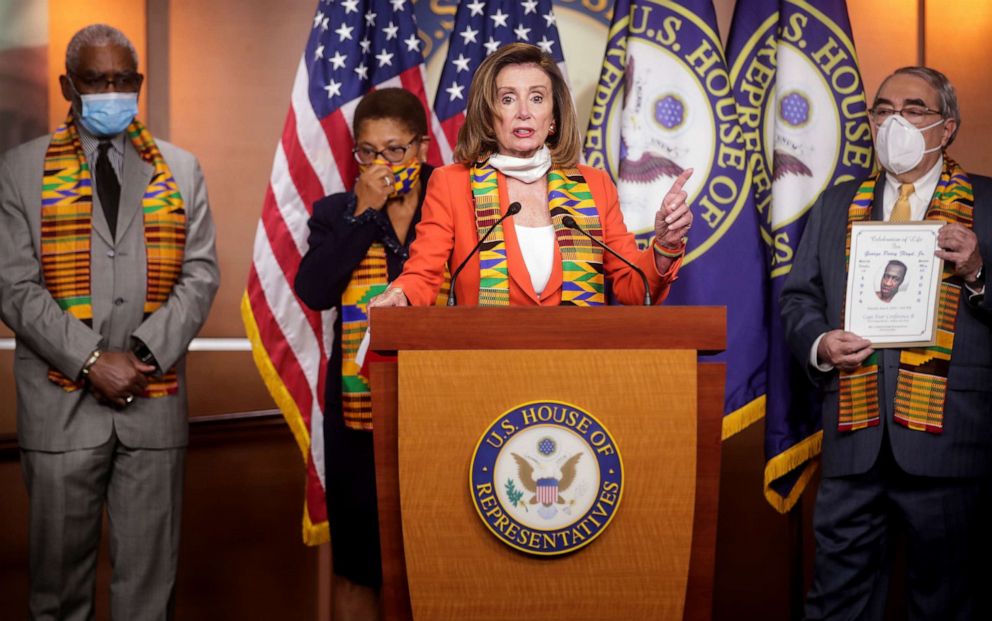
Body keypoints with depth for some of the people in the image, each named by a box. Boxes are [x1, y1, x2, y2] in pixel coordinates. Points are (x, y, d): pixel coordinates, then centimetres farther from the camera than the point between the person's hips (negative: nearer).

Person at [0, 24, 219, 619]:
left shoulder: (181, 169, 12)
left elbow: (201, 275, 4)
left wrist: (144, 355, -10)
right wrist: (92, 361, -13)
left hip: (155, 400, 1)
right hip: (60, 404, -1)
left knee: (149, 573, 6)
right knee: (61, 569, 7)